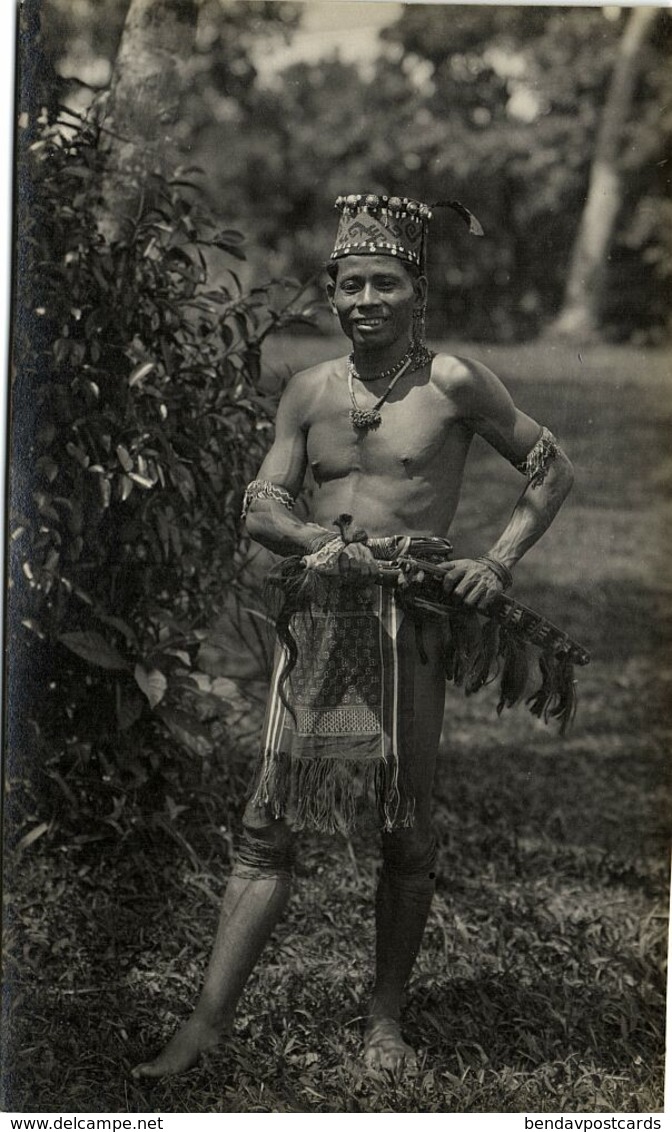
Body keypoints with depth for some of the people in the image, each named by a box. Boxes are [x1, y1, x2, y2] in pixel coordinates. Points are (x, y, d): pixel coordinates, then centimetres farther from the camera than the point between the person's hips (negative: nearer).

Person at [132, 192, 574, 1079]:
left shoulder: (452, 384, -1)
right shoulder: (309, 392, 10)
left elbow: (553, 469, 6)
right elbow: (261, 506, 10)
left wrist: (498, 563, -4)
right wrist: (315, 538, -12)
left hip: (411, 623, -3)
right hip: (320, 617, 3)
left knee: (407, 831, 5)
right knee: (270, 823, 1)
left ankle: (386, 1021, 20)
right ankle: (212, 1016, 4)